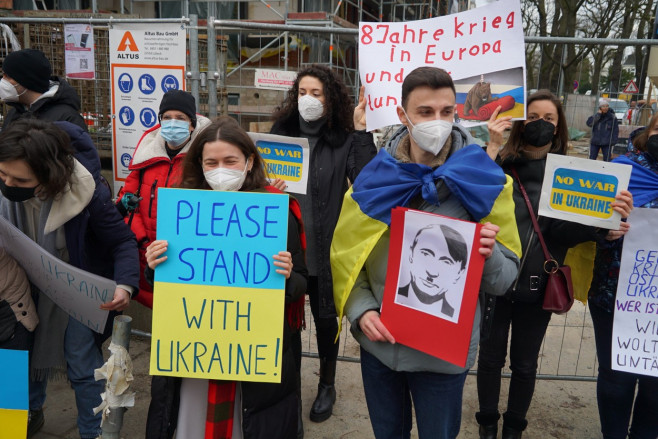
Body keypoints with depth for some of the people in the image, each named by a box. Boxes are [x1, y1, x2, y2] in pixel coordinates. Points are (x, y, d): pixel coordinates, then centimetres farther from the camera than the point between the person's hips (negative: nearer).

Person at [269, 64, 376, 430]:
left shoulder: (343, 140, -3)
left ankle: (327, 385, 35)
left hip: (324, 248, -2)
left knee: (324, 316, 13)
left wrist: (361, 131, -20)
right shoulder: (281, 132, 6)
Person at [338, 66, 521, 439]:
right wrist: (361, 311, -12)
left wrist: (489, 256, -27)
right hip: (378, 345, 2)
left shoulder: (482, 181, -8)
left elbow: (506, 280, -6)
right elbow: (346, 257, 2)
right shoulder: (375, 178, -4)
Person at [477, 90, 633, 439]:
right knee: (491, 356, 13)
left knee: (525, 363, 16)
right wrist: (492, 147, -26)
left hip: (538, 285, 2)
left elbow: (565, 231, -10)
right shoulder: (503, 163, -5)